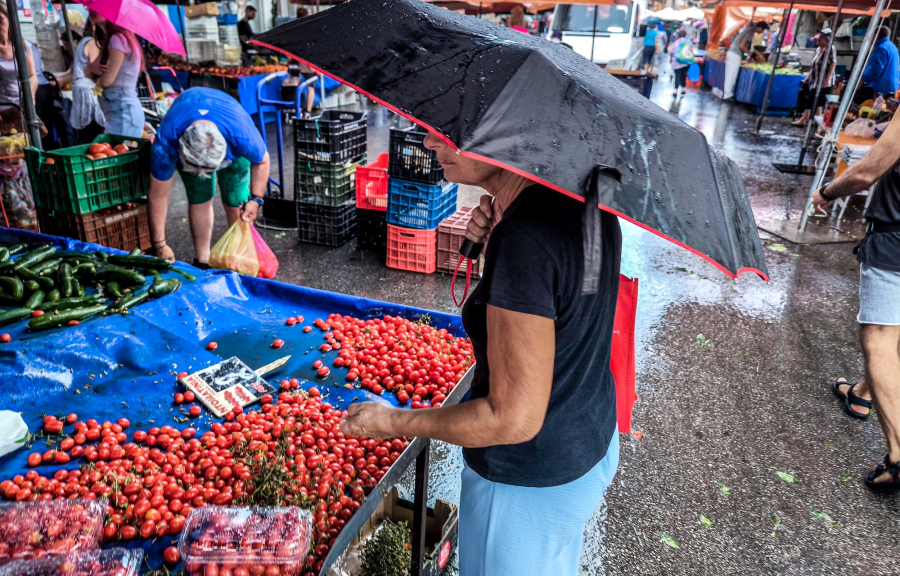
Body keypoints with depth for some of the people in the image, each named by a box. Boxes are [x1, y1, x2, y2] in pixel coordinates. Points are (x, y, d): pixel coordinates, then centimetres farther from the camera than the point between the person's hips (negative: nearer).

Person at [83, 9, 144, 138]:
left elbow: (106, 80, -15)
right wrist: (92, 67, -6)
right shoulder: (109, 41, 19)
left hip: (123, 112, -10)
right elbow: (87, 72, 17)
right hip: (118, 111, 10)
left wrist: (95, 78, 8)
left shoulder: (118, 38, -11)